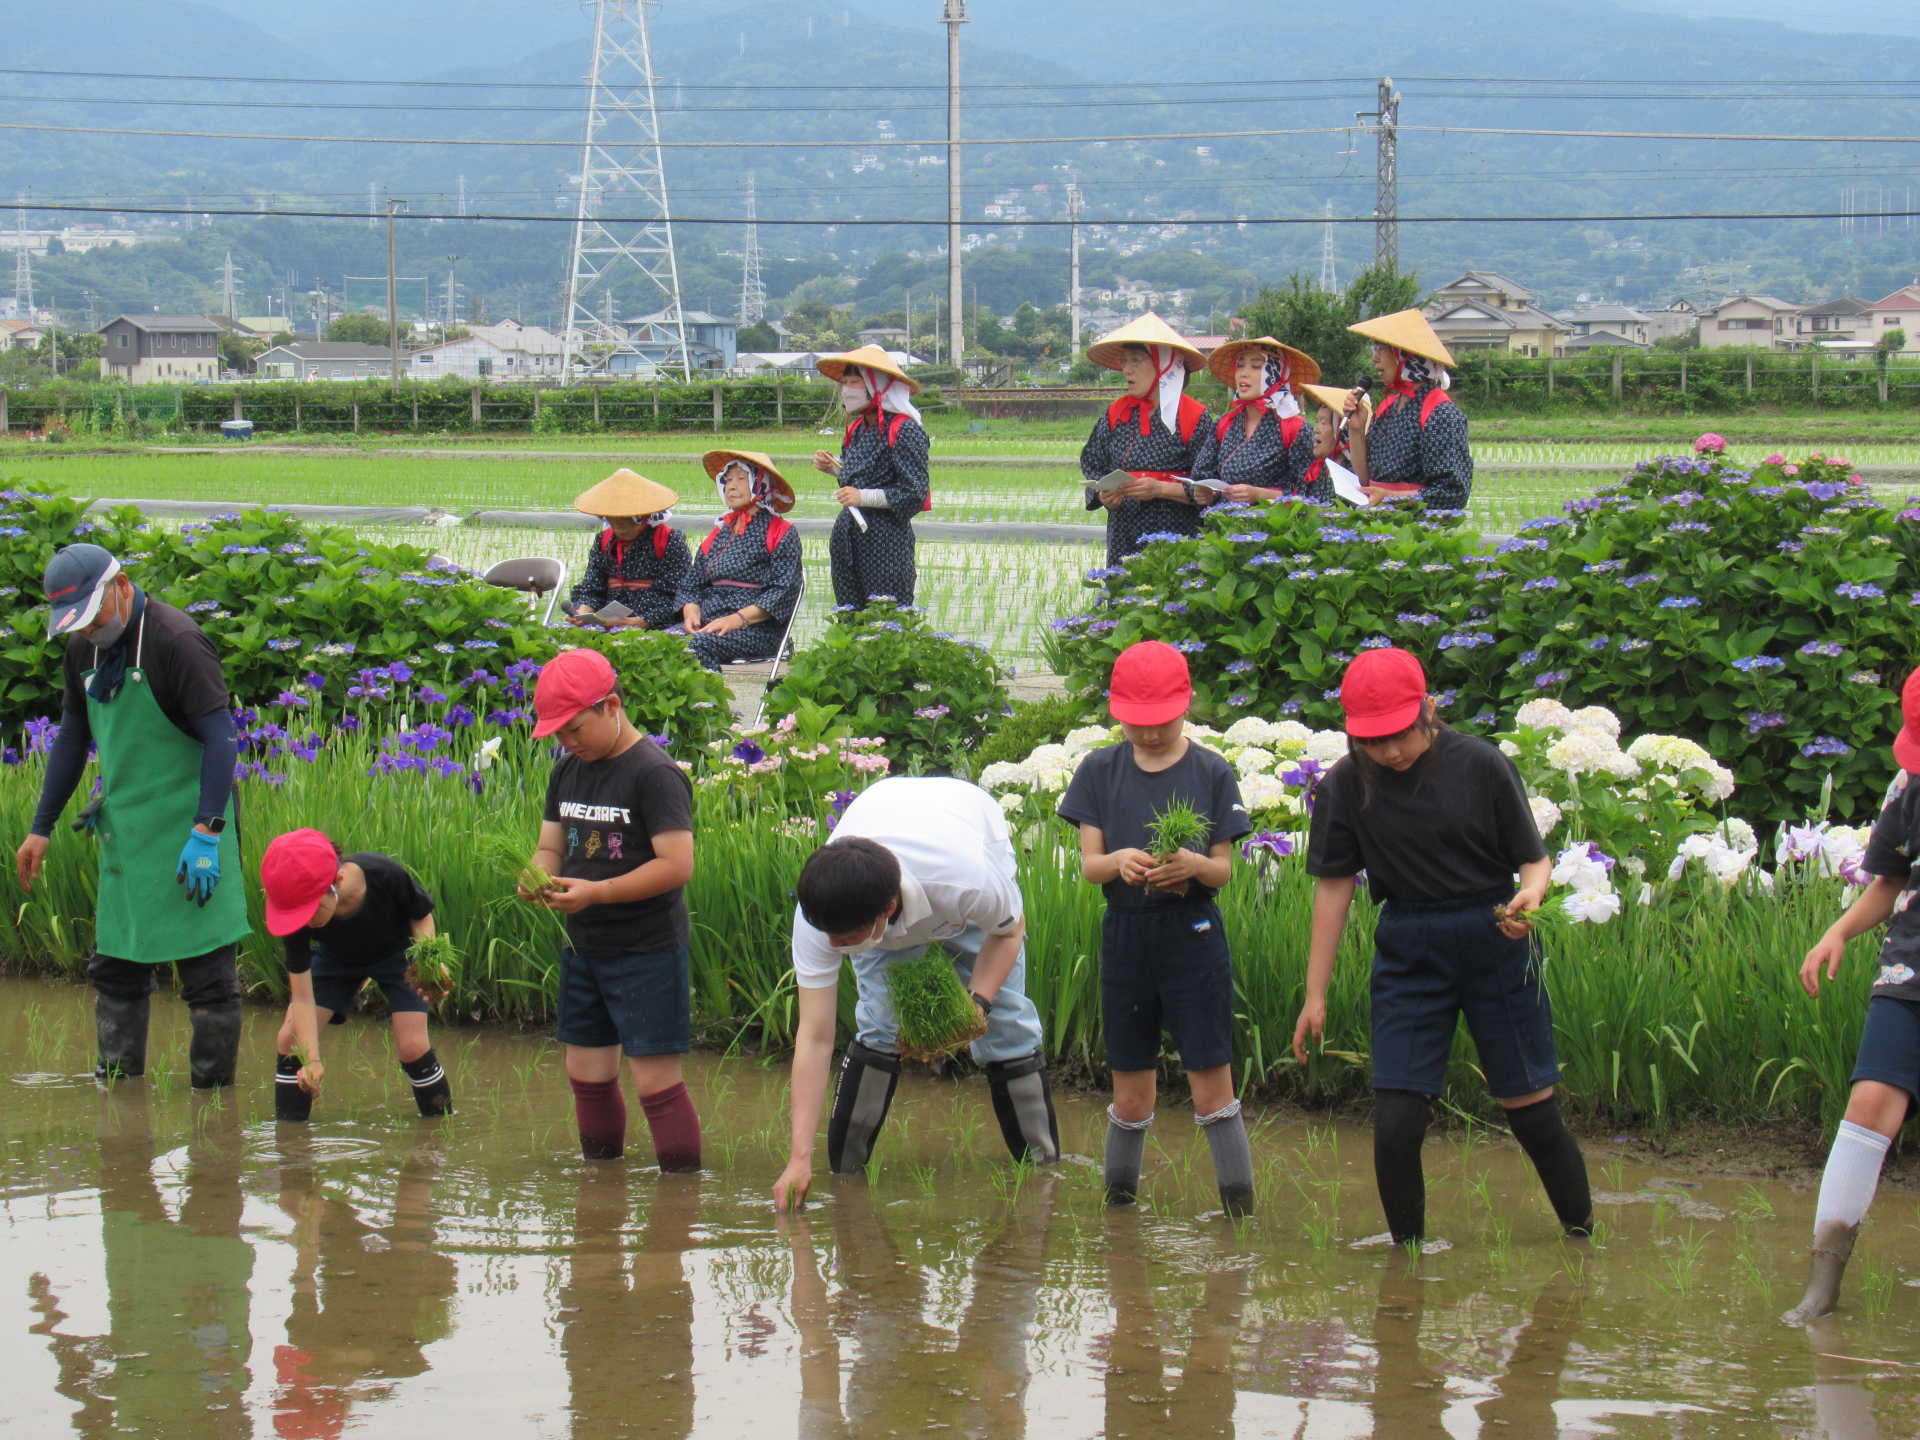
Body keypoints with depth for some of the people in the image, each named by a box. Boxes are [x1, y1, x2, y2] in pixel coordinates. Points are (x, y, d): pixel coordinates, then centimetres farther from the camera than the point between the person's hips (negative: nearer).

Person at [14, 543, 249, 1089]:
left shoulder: (176, 641, -15)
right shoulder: (83, 649, 9)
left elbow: (220, 737, -18)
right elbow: (73, 738, 20)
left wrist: (206, 833, -23)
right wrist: (41, 827, 19)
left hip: (188, 835, -8)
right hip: (122, 833, 8)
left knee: (206, 972, -5)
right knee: (115, 969, 8)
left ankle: (213, 1089, 1)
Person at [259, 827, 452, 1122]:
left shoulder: (385, 875, -40)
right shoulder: (298, 917, -34)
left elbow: (422, 915, -16)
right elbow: (302, 998, -29)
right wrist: (312, 1060, -39)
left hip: (396, 953, -2)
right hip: (336, 958, 2)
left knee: (412, 1045, -17)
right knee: (291, 1039, -11)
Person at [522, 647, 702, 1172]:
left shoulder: (654, 774, -15)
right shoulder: (569, 770, 9)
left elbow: (677, 865, -22)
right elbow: (550, 846, 15)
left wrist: (596, 892, -27)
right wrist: (538, 878, -9)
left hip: (647, 952, -8)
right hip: (583, 948, 8)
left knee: (656, 1080, -9)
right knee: (588, 1076, 13)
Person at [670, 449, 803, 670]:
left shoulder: (781, 534, 4)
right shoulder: (720, 532, 23)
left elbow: (784, 591, -8)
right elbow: (692, 584, 18)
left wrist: (738, 619, -19)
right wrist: (691, 612, -5)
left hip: (756, 628, -6)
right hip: (707, 623, 6)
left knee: (697, 646, -36)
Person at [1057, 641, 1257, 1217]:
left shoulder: (1211, 772, 1)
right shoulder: (1100, 771, 5)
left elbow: (1223, 870, 0)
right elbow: (1088, 863, 1)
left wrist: (1191, 865, -22)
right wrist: (1118, 861, -22)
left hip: (1194, 936, -2)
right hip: (1125, 933, 2)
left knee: (1212, 1087, -6)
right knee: (1130, 1094, 7)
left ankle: (1240, 1208, 1)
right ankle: (1118, 1205, 22)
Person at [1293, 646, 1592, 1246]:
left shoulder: (1480, 765, -9)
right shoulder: (1346, 785, -4)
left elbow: (1534, 858, -1)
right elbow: (1334, 887, 3)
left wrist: (1530, 894, -26)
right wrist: (1315, 995, 3)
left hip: (1494, 946, -1)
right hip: (1408, 952, 1)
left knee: (1532, 1111, 2)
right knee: (1395, 1127, -7)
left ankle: (1584, 1241, 20)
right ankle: (1408, 1255, 13)